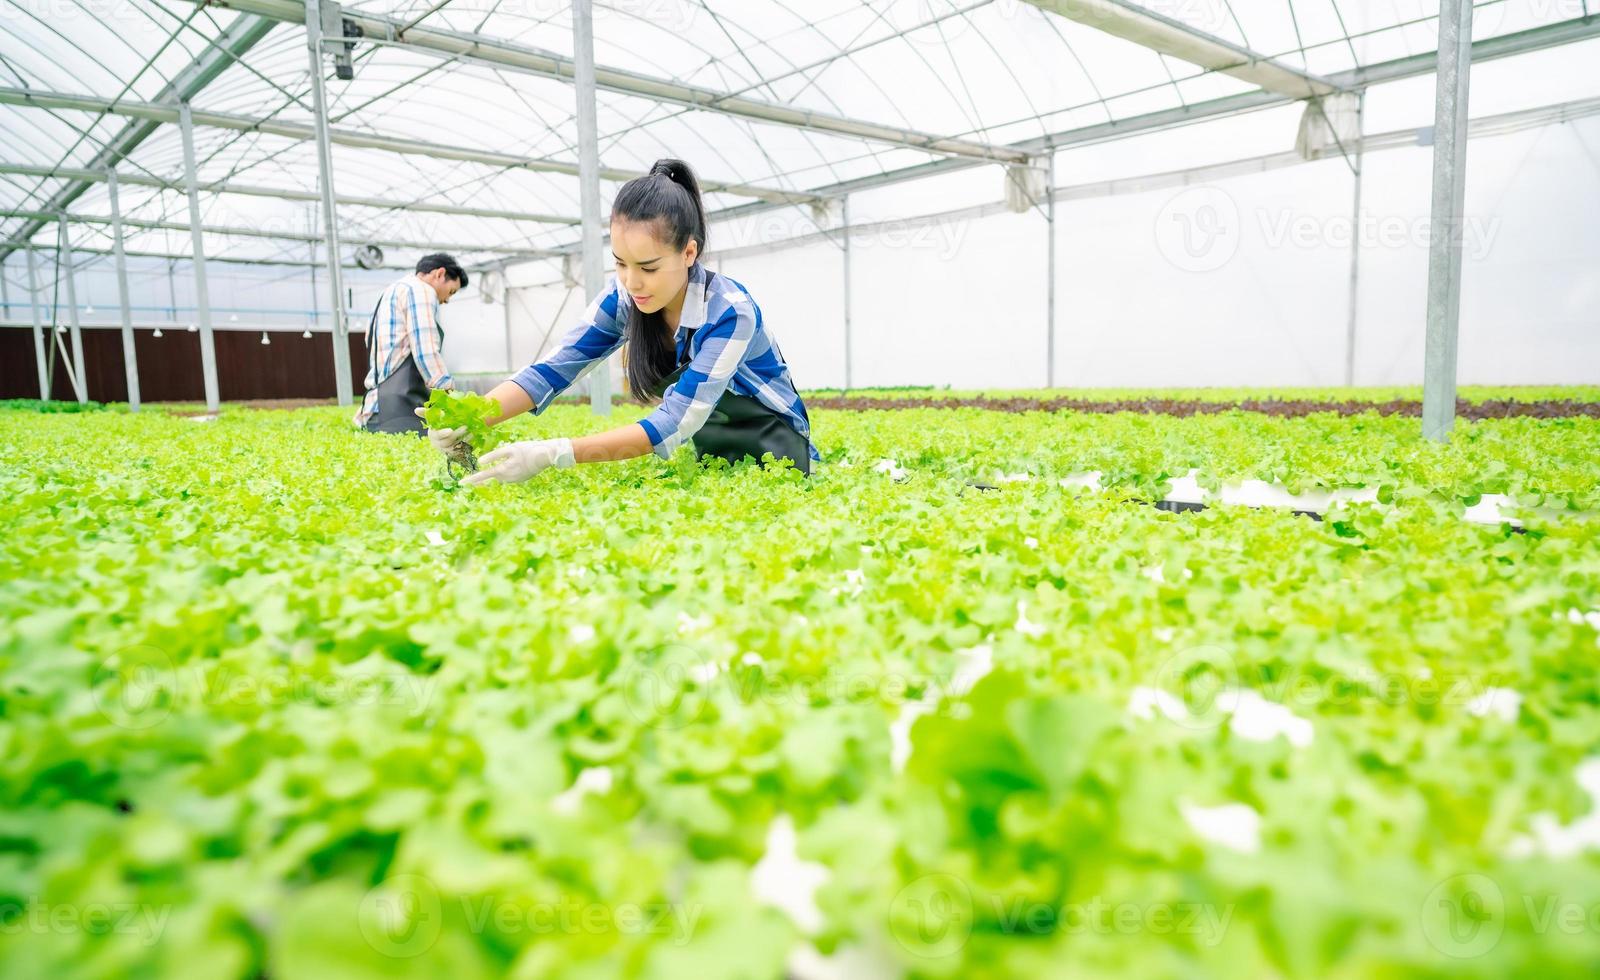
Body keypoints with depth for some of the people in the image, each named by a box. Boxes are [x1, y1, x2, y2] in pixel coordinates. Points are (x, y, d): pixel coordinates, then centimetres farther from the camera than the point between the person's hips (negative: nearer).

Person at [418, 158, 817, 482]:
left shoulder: (729, 312, -28)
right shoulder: (624, 299, -11)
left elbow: (676, 422, -34)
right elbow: (552, 369, -15)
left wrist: (554, 453, -42)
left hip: (772, 452, -5)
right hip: (706, 448, 5)